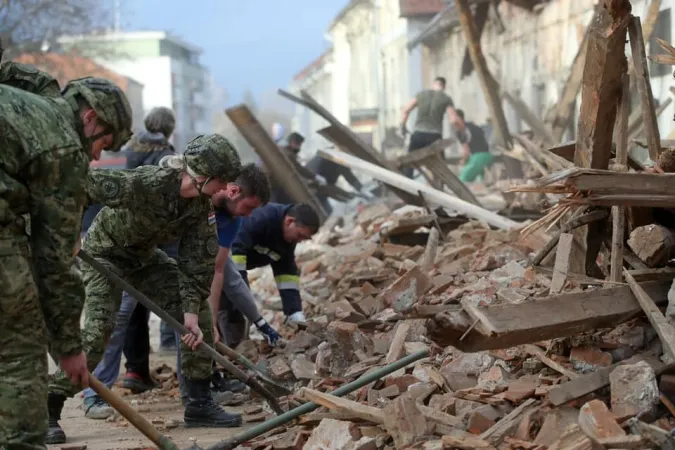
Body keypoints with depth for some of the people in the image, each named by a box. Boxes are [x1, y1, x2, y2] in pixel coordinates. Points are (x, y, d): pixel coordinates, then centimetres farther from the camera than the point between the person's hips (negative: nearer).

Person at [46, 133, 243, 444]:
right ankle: (48, 413, -15)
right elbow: (87, 183, -37)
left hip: (145, 257, 7)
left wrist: (191, 312, -20)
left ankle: (199, 404, 8)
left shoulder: (202, 208, -14)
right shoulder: (147, 183, -36)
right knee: (98, 328, -24)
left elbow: (198, 265, -11)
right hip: (105, 254, -7)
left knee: (200, 312, 0)